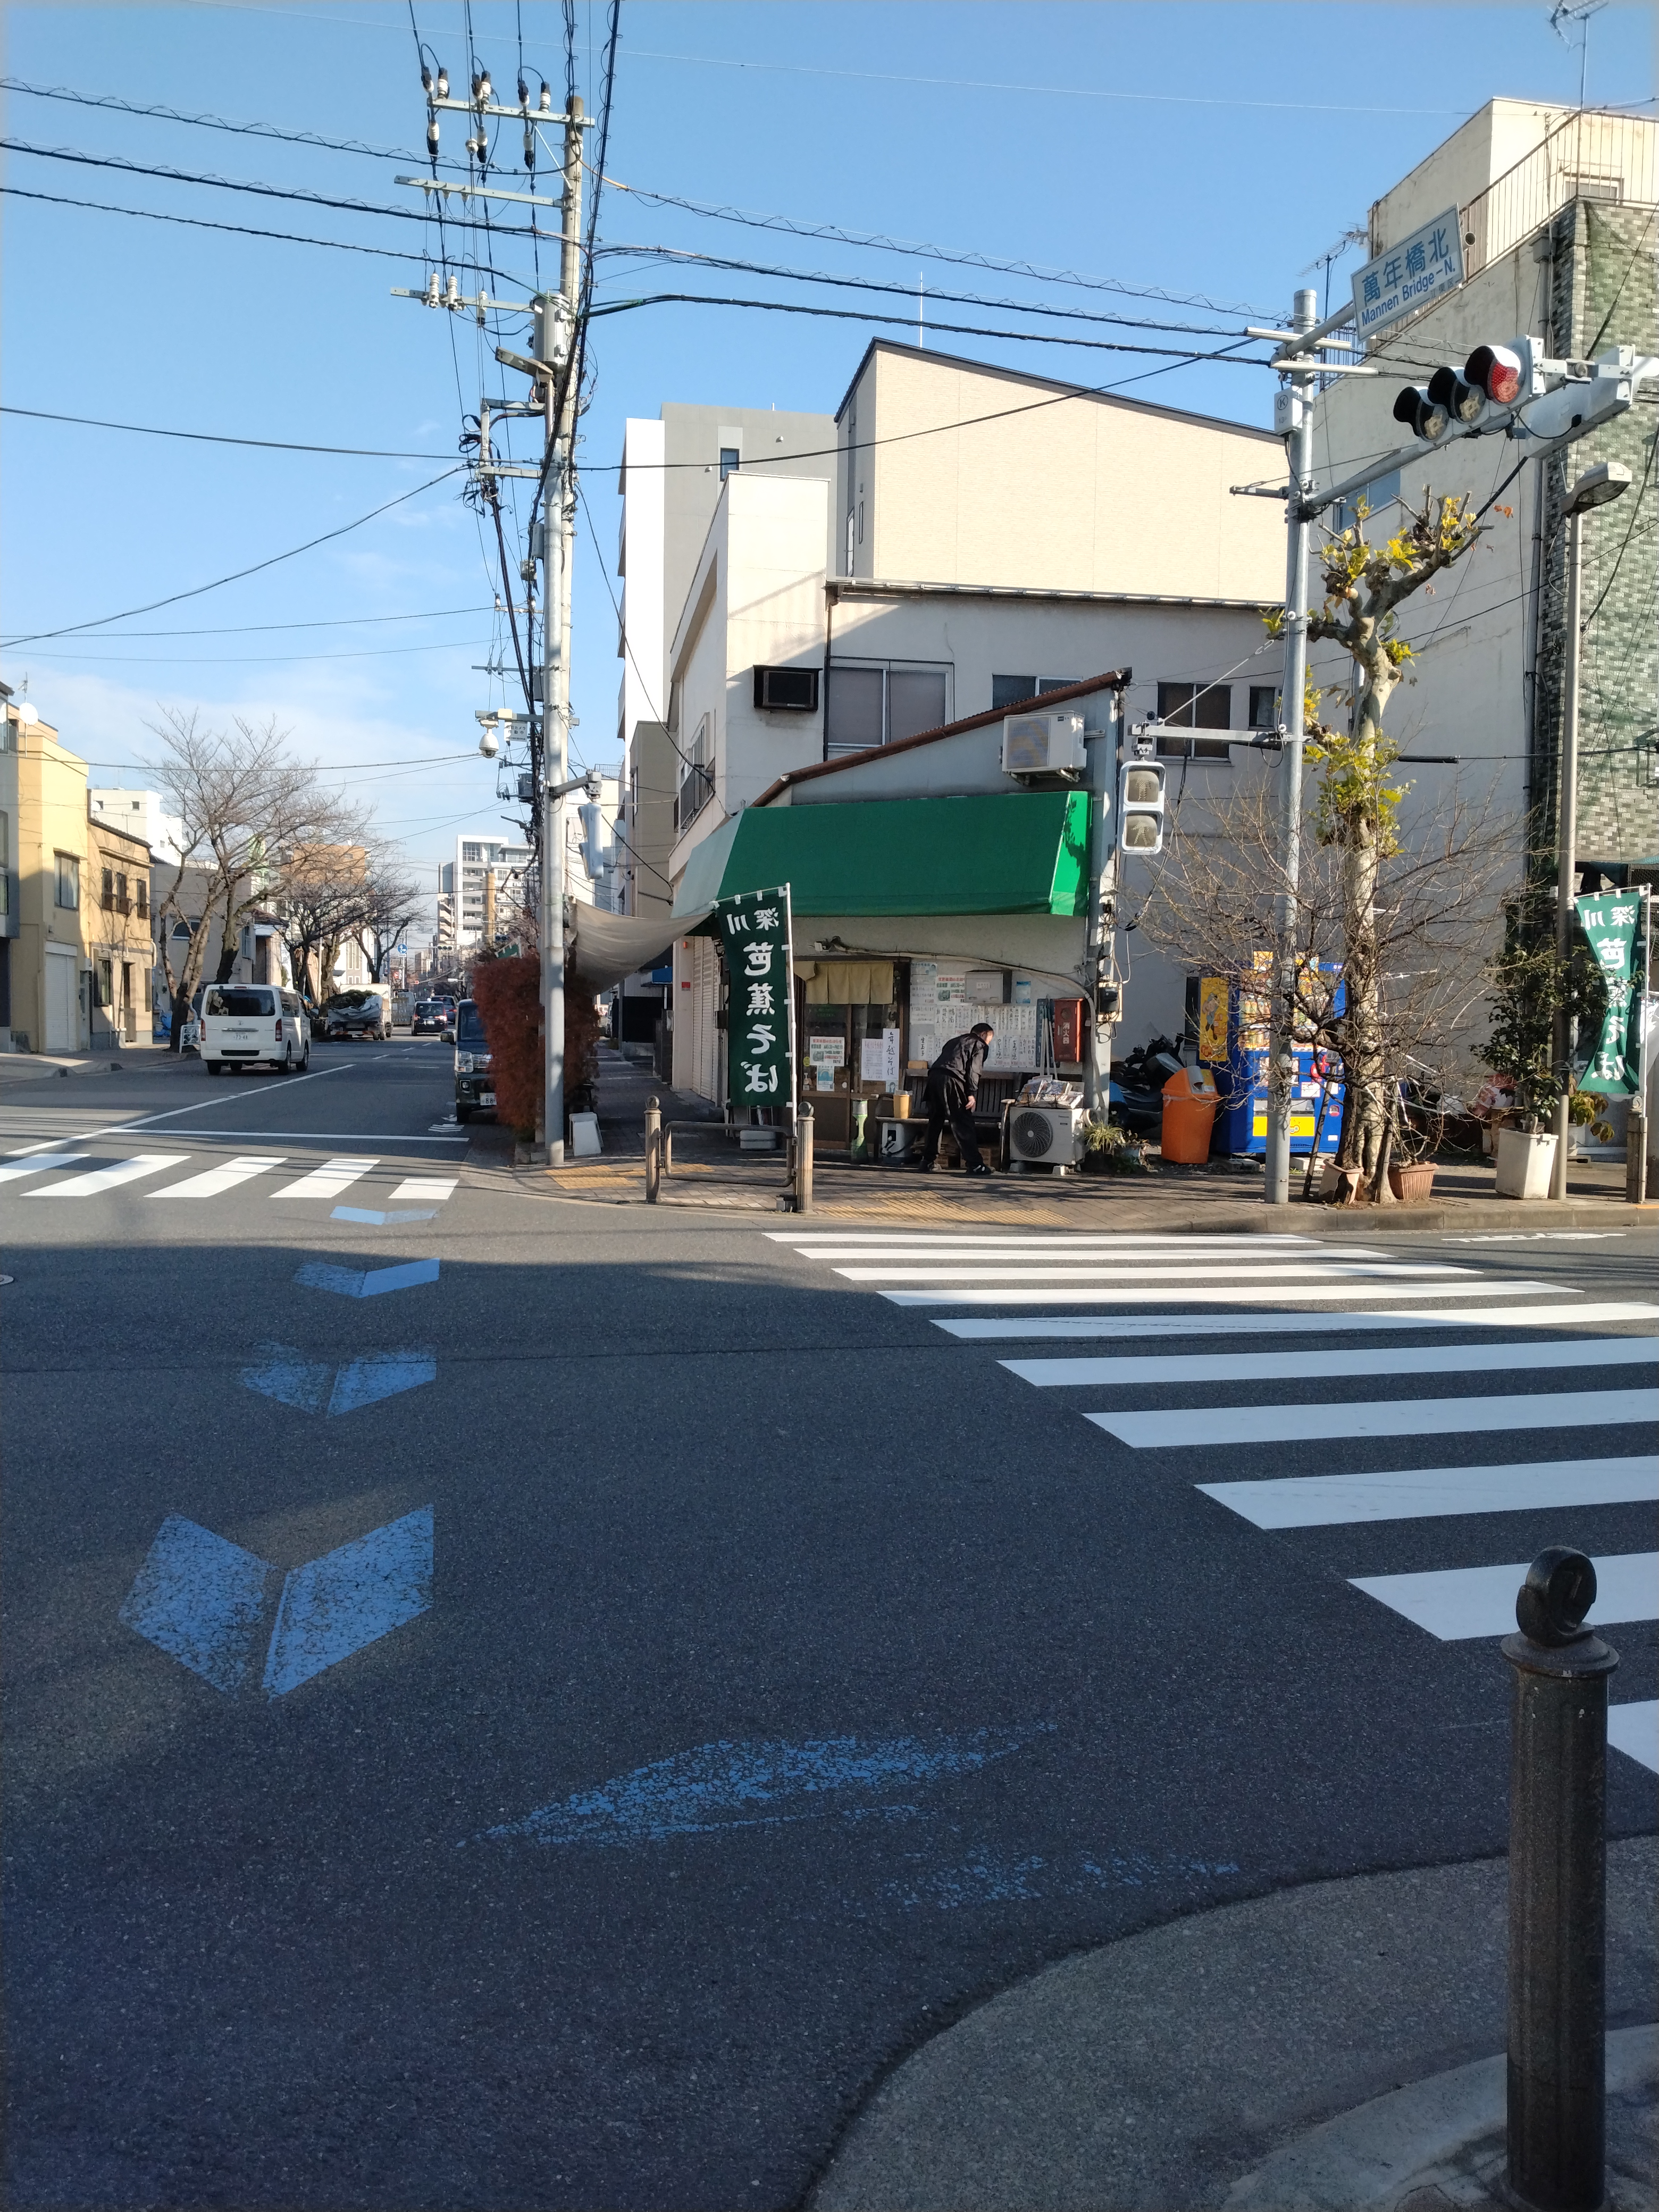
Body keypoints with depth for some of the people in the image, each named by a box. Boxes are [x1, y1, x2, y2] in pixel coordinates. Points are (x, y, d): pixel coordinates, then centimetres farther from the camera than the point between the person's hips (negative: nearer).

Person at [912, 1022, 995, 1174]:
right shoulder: (980, 1045, 11)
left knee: (935, 1121, 17)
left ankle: (927, 1160, 20)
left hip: (934, 1075, 7)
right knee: (962, 1123, -6)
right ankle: (974, 1164, -7)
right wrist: (971, 1093, -8)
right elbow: (974, 1069, -3)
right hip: (951, 1080, -7)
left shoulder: (955, 1041, 33)